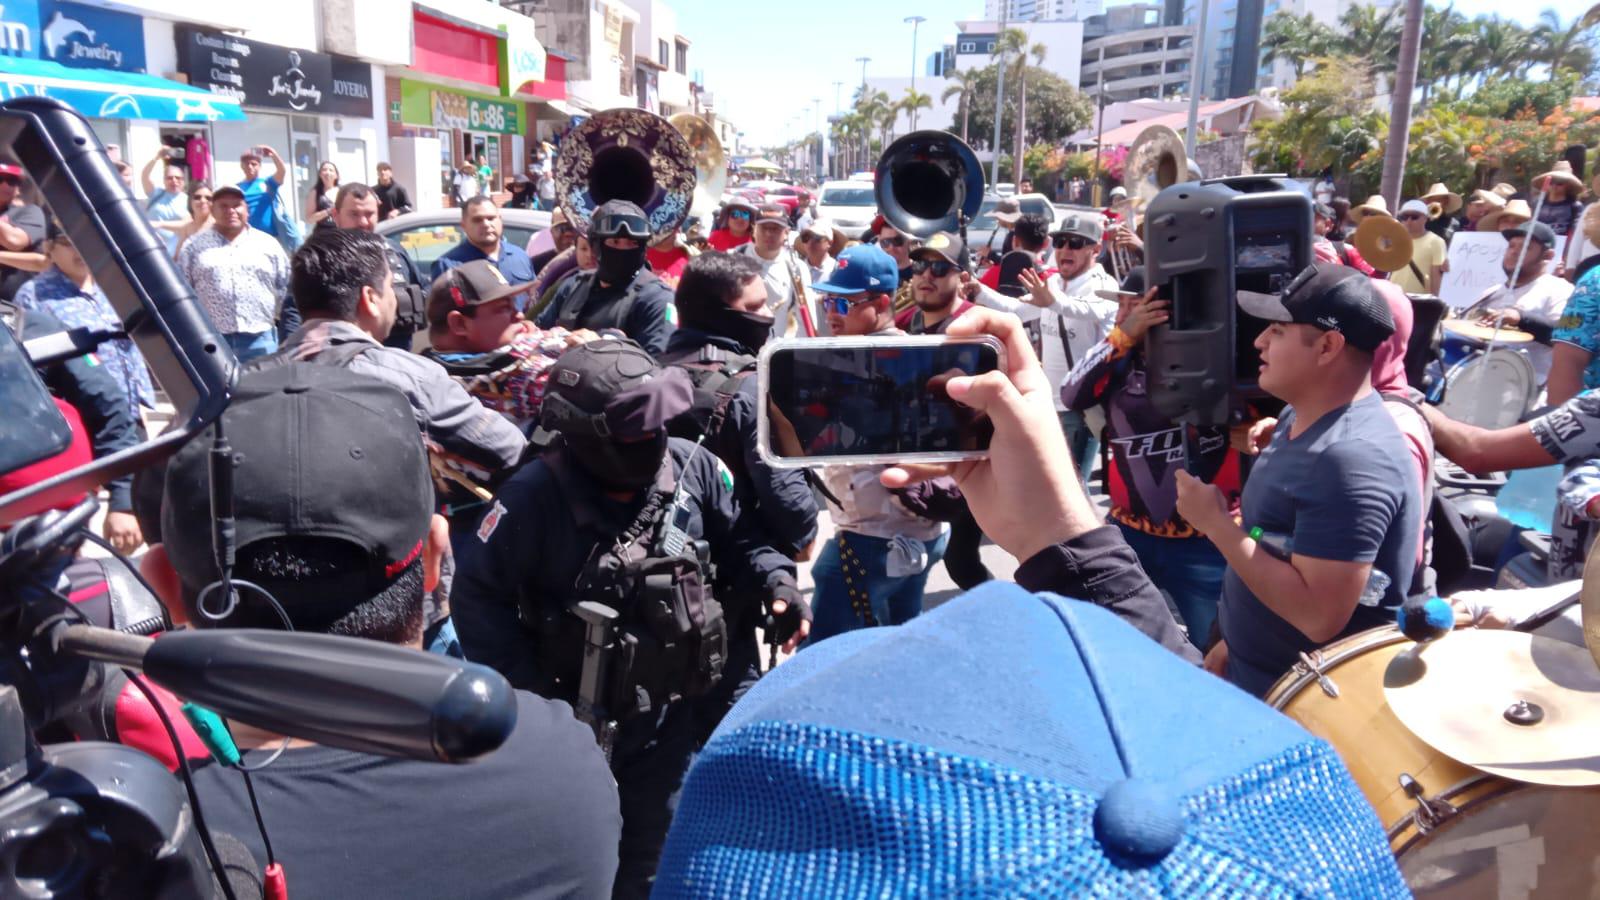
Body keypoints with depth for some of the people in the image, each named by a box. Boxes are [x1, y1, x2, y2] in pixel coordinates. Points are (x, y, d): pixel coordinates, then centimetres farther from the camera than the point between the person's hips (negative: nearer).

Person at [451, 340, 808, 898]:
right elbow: (479, 593, -15)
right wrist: (528, 690, -19)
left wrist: (775, 580, -15)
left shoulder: (693, 467, -12)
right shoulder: (537, 496, -23)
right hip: (575, 719, -3)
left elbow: (741, 538, 4)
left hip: (671, 713, 3)